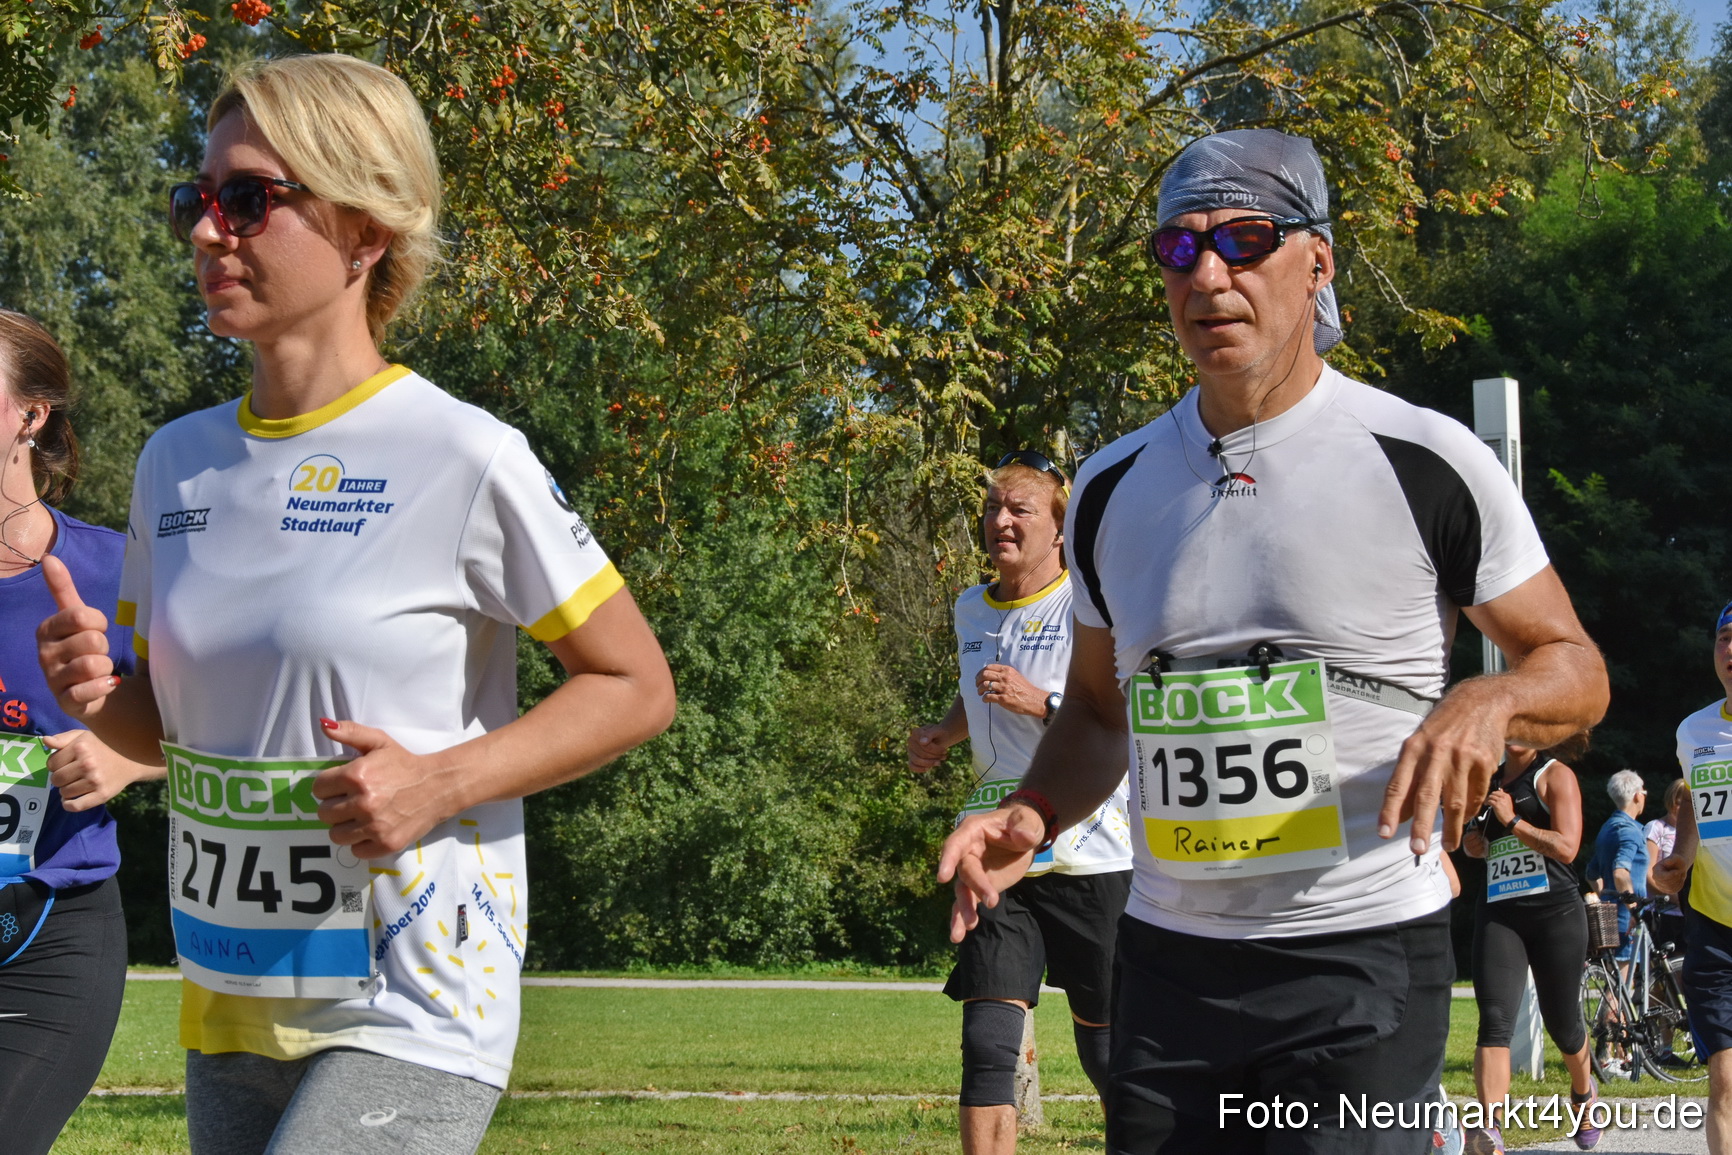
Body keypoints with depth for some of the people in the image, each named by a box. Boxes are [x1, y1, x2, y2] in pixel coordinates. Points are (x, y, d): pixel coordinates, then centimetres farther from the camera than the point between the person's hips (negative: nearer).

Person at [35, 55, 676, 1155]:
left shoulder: (465, 460, -11)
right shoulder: (176, 463, 7)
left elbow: (636, 686, -4)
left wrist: (443, 782, -17)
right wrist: (102, 699, -4)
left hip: (411, 1024, -6)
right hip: (228, 1013, 6)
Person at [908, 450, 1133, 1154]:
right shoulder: (971, 610, 13)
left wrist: (1041, 703, -22)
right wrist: (942, 737, 13)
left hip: (1089, 857, -4)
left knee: (1103, 1051, 6)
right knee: (987, 1044, -10)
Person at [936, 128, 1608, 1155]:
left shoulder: (1425, 462, -5)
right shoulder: (1115, 488, 9)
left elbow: (1575, 671, 2)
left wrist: (1490, 704, -20)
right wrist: (1033, 818, 1)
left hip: (1363, 965, -4)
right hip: (1167, 964, 5)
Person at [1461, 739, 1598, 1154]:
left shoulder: (1555, 775, -1)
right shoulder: (1489, 781, 15)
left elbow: (1566, 848, -12)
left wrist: (1513, 821, -16)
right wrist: (1473, 841, 9)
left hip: (1556, 913, -3)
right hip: (1498, 914, 3)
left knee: (1561, 1023, 10)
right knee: (1495, 1022, -16)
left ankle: (1583, 1092, 43)